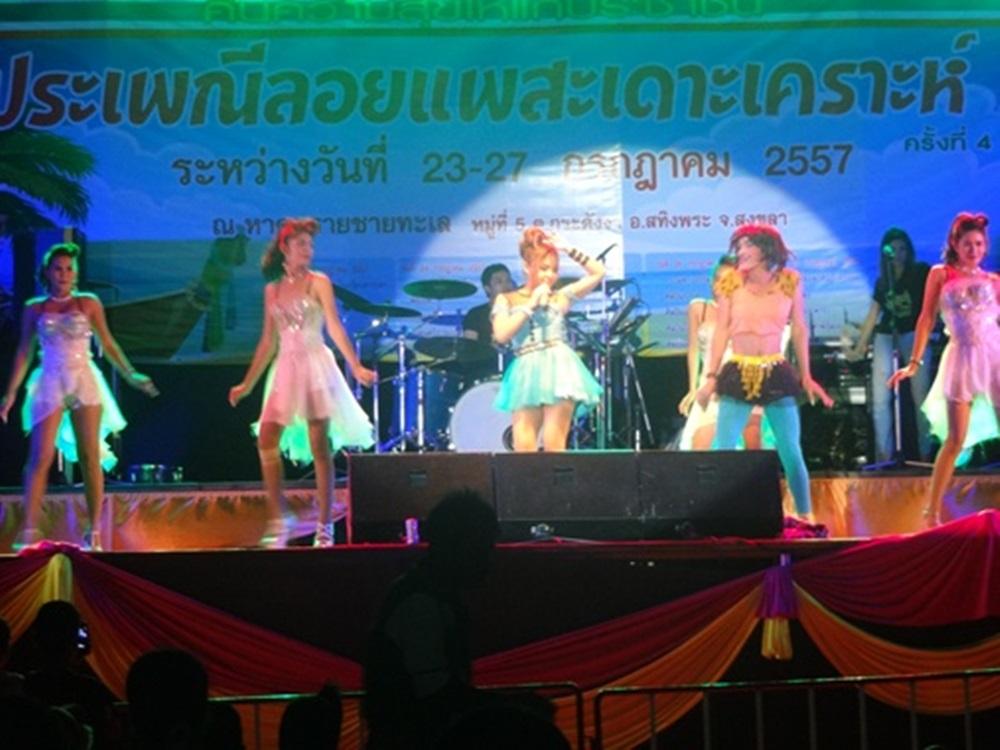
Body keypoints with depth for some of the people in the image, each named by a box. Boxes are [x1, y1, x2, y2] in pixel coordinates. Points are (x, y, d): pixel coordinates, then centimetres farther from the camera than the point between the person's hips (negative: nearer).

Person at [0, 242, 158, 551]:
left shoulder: (89, 304, 7)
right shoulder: (34, 309, 7)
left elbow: (108, 344, 9)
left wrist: (130, 375, 1)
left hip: (85, 382, 1)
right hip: (50, 385, 0)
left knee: (90, 458, -1)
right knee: (40, 458, -10)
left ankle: (95, 532, 3)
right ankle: (29, 531, -10)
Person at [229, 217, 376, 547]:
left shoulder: (318, 282, 2)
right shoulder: (273, 289, 14)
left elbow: (335, 326, -8)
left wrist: (356, 366, -20)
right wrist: (247, 384, 18)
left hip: (316, 365, -4)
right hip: (285, 369, 4)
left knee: (319, 447, -5)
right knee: (267, 440, -8)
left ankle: (324, 526, -3)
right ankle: (276, 521, -3)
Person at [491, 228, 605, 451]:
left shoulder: (561, 297, 12)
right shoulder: (506, 300, 10)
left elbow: (598, 272, 11)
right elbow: (501, 335, -5)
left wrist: (568, 250, 7)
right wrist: (531, 305, -3)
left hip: (559, 371, 0)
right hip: (527, 376, 0)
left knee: (554, 445, -4)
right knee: (524, 449, -4)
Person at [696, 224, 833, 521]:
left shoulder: (789, 282, 1)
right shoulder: (731, 282, 1)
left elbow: (799, 330, 9)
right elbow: (721, 331, 4)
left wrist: (806, 377, 9)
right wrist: (711, 377, 0)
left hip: (777, 374, 0)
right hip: (738, 374, 0)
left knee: (791, 452, 1)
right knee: (723, 451, -9)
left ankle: (806, 516, 14)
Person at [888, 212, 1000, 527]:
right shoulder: (940, 275, 7)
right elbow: (927, 319, 4)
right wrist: (914, 362, 0)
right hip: (962, 358, -2)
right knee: (955, 439, -4)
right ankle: (932, 512, 4)